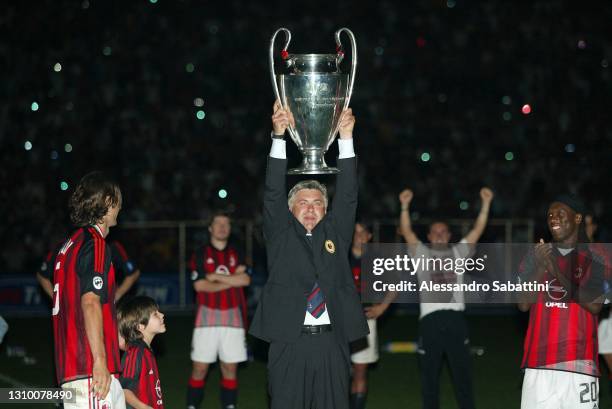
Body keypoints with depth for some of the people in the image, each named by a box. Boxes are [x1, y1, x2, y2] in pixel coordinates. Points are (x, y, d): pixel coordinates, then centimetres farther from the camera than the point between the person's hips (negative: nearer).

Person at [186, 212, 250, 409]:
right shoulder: (201, 254, 4)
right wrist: (232, 280, -5)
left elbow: (245, 280, -5)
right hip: (207, 316, -2)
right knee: (200, 367, -3)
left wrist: (216, 277, -7)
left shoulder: (236, 254, 12)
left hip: (232, 316, 2)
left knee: (230, 367, 3)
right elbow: (200, 285, -8)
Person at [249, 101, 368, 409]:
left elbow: (347, 195, 6)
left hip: (332, 342, 2)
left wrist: (346, 138, -5)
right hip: (289, 342, -2)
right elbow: (273, 193, 0)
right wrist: (278, 136, -11)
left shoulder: (335, 233, 15)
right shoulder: (280, 234, 11)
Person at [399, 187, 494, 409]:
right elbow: (407, 232, 2)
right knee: (429, 372, 6)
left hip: (455, 317, 1)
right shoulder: (422, 254, 13)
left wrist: (486, 203, 0)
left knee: (462, 370, 5)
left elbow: (477, 230, 10)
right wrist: (405, 206, -11)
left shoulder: (458, 252, 17)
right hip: (430, 319, -1)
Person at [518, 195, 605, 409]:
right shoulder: (535, 256, 13)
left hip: (579, 361, -2)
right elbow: (523, 304, 6)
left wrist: (556, 271, -12)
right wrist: (540, 267, -8)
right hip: (539, 360, 2)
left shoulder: (593, 259, 5)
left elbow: (594, 305, -7)